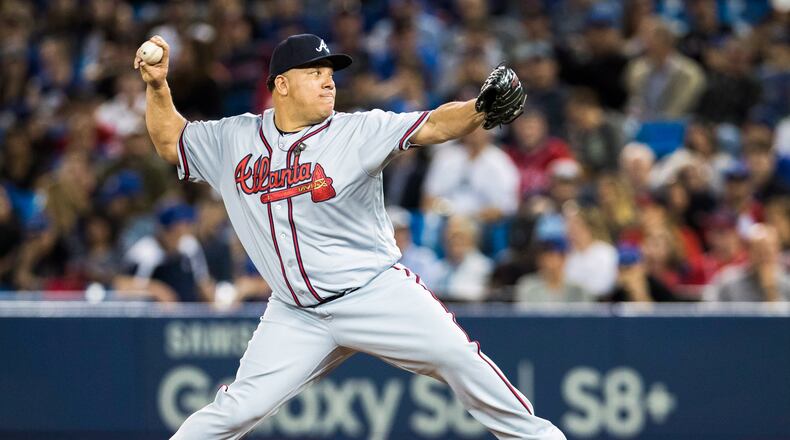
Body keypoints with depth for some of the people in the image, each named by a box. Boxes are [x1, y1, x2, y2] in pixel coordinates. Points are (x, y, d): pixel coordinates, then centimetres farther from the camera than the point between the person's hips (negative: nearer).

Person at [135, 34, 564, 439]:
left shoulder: (359, 132, -6)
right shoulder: (235, 139, 5)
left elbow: (433, 126, -19)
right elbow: (170, 142, 17)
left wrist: (481, 110, -38)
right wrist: (157, 86, 2)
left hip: (376, 292, -2)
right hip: (296, 314, 2)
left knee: (457, 357, -17)